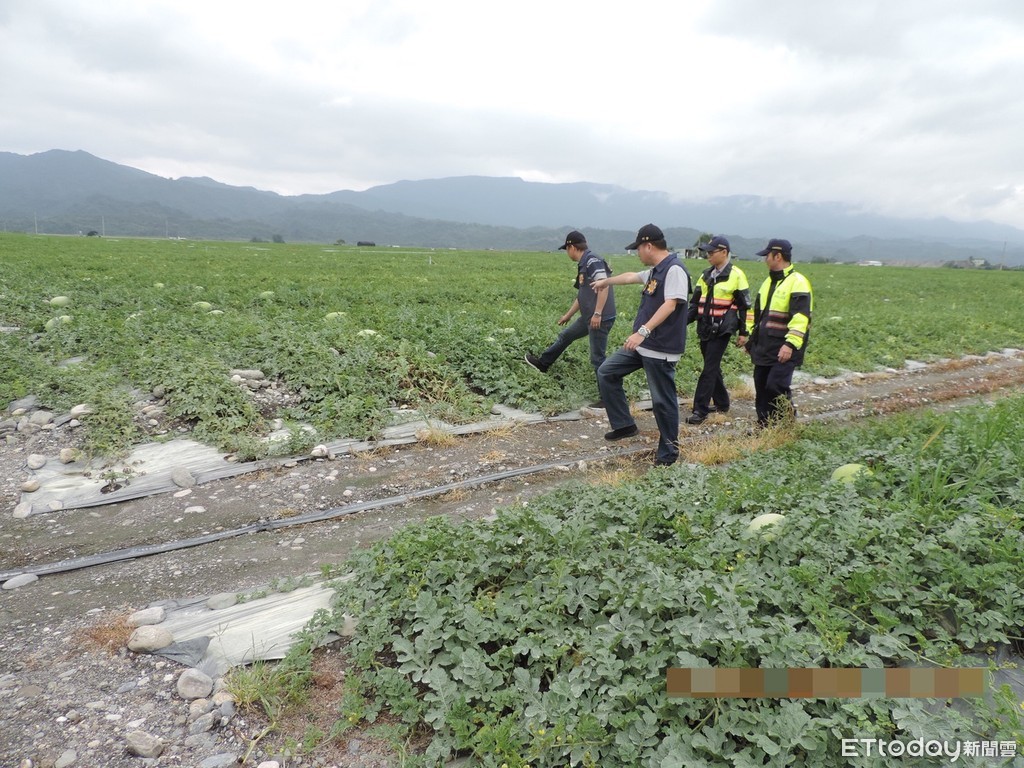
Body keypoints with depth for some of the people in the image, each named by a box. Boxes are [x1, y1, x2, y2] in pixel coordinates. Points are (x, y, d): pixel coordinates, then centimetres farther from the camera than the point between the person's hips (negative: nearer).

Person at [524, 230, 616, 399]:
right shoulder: (583, 265, 16)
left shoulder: (593, 261, -14)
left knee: (597, 359, -4)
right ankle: (543, 364, 41)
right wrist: (568, 315, 34)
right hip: (589, 317, 10)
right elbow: (582, 295, 25)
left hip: (600, 319, -10)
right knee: (565, 336, 23)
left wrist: (597, 314, -29)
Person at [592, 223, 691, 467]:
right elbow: (631, 276, 34)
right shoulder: (654, 271, 15)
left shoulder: (674, 269, -16)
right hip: (642, 344, 10)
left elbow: (670, 305, -27)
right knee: (606, 373, 11)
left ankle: (669, 450, 15)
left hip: (661, 348, -10)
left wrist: (642, 331, -35)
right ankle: (624, 425, 18)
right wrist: (606, 281, 49)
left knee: (662, 399, -1)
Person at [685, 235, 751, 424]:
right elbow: (695, 303, 15)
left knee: (709, 369, -9)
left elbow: (745, 306, -5)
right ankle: (721, 403, 29)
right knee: (713, 367, 14)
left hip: (722, 330, -7)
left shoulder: (736, 275, -8)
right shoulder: (706, 275, 11)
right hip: (705, 329, 7)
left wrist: (743, 333, -5)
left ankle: (700, 410, -6)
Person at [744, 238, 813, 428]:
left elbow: (801, 317, -20)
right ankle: (764, 427, 19)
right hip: (764, 347, 8)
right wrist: (752, 338, 23)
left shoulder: (797, 282, -11)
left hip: (784, 349, -8)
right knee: (761, 388, 9)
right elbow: (755, 312, 25)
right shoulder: (768, 282, 18)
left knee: (776, 386, -14)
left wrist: (790, 344, -28)